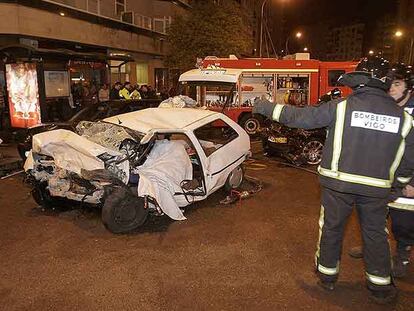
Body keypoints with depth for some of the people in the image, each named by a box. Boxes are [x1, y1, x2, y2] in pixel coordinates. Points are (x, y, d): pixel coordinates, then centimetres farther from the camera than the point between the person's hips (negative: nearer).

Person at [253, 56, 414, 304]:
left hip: (339, 183, -2)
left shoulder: (342, 107, -12)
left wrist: (267, 107, 0)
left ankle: (327, 274, 32)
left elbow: (300, 117, -11)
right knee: (376, 234, 18)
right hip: (377, 187, 2)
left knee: (332, 228, 16)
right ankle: (380, 285, 29)